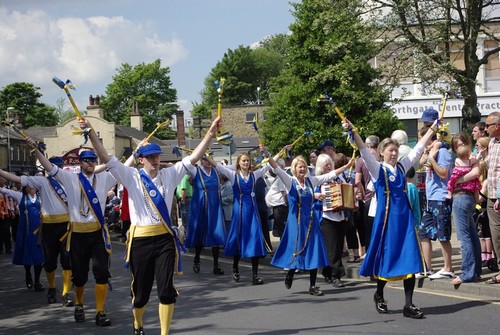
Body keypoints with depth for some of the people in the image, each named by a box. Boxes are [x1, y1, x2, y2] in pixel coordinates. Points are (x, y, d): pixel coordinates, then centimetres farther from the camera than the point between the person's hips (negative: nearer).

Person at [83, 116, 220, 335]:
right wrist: (91, 133, -19)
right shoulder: (131, 177, 0)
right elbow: (106, 158, -8)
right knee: (141, 290, 10)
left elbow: (193, 157, 3)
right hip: (140, 239, -1)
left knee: (166, 289, -4)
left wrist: (210, 133, -5)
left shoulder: (169, 175, 6)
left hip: (165, 238, 1)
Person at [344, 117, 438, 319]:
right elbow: (364, 151, -15)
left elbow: (418, 149, 17)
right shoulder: (377, 168, -1)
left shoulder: (402, 166, 11)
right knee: (386, 255, 4)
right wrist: (353, 131, -29)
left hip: (404, 216, 4)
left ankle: (408, 304, 0)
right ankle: (379, 295, 28)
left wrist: (432, 129, 18)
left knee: (410, 258, -3)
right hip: (386, 216, -4)